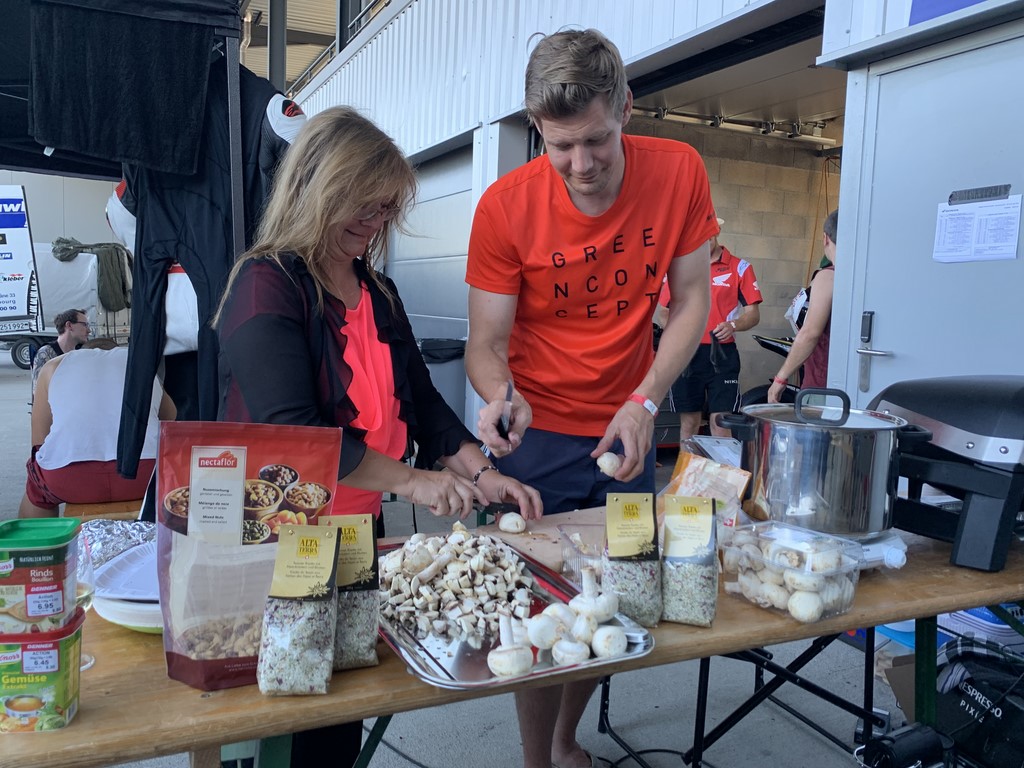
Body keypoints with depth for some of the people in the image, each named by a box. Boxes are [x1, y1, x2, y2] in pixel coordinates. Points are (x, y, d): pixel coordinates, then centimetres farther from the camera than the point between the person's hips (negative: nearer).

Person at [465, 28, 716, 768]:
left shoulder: (679, 172, -11)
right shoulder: (506, 206, -17)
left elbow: (691, 301, -5)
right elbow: (486, 342, -13)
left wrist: (646, 403, -16)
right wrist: (501, 397, -35)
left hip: (628, 427, 3)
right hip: (540, 435, -2)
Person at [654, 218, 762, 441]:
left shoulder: (739, 268, 5)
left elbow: (753, 314, 1)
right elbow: (662, 310, 14)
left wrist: (733, 325, -20)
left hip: (721, 354, -2)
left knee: (720, 423, -4)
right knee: (688, 423, 7)